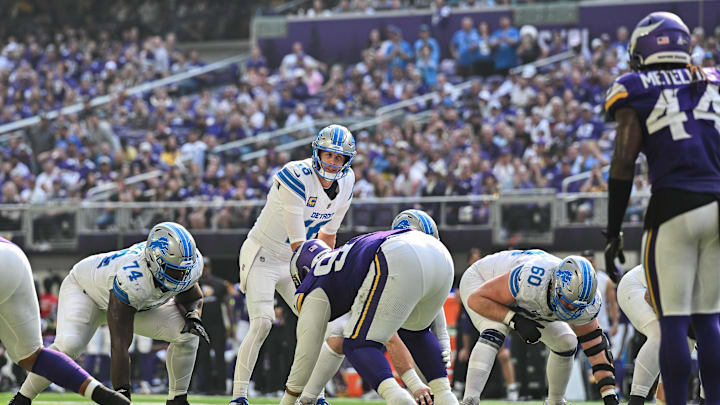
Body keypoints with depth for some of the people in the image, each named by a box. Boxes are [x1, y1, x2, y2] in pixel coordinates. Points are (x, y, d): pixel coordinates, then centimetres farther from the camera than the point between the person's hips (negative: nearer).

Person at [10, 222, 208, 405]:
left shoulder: (192, 264, -28)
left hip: (141, 303, 6)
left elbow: (193, 299, -1)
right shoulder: (131, 279, -46)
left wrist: (193, 316, -25)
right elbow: (120, 346, -47)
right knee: (68, 346, -33)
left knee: (188, 334, -16)